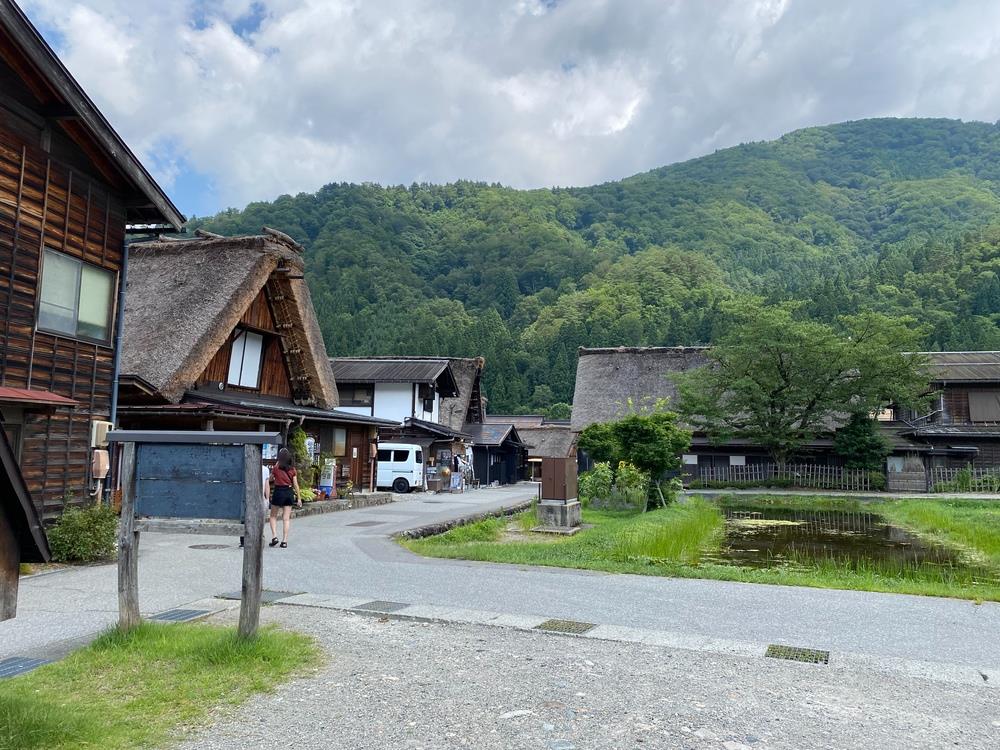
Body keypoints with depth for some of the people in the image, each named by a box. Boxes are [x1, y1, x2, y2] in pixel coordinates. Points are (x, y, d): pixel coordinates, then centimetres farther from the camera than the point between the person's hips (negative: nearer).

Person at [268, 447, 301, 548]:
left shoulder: (276, 468, -8)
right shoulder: (292, 469, -1)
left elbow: (271, 478, 12)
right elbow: (295, 485, 1)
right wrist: (299, 498, 8)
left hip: (278, 492, -2)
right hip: (289, 492, 2)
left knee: (273, 516, 14)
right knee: (286, 518, 5)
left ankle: (274, 536, 0)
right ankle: (284, 541, 4)